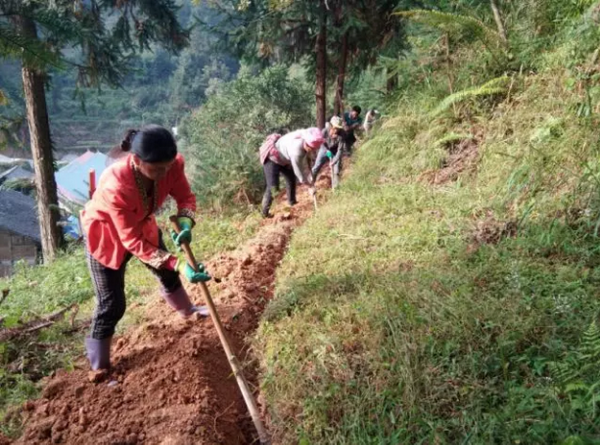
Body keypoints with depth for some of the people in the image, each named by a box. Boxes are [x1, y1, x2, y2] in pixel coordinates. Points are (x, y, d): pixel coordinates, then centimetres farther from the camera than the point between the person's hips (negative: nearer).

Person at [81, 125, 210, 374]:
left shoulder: (170, 165, -30)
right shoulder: (116, 186, -43)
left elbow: (185, 196, -14)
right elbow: (133, 242, -36)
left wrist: (185, 222, -38)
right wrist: (178, 265, -42)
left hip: (142, 225, 6)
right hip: (106, 236, -5)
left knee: (167, 273, 23)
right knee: (112, 304, -2)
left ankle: (187, 311, 53)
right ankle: (99, 366, 18)